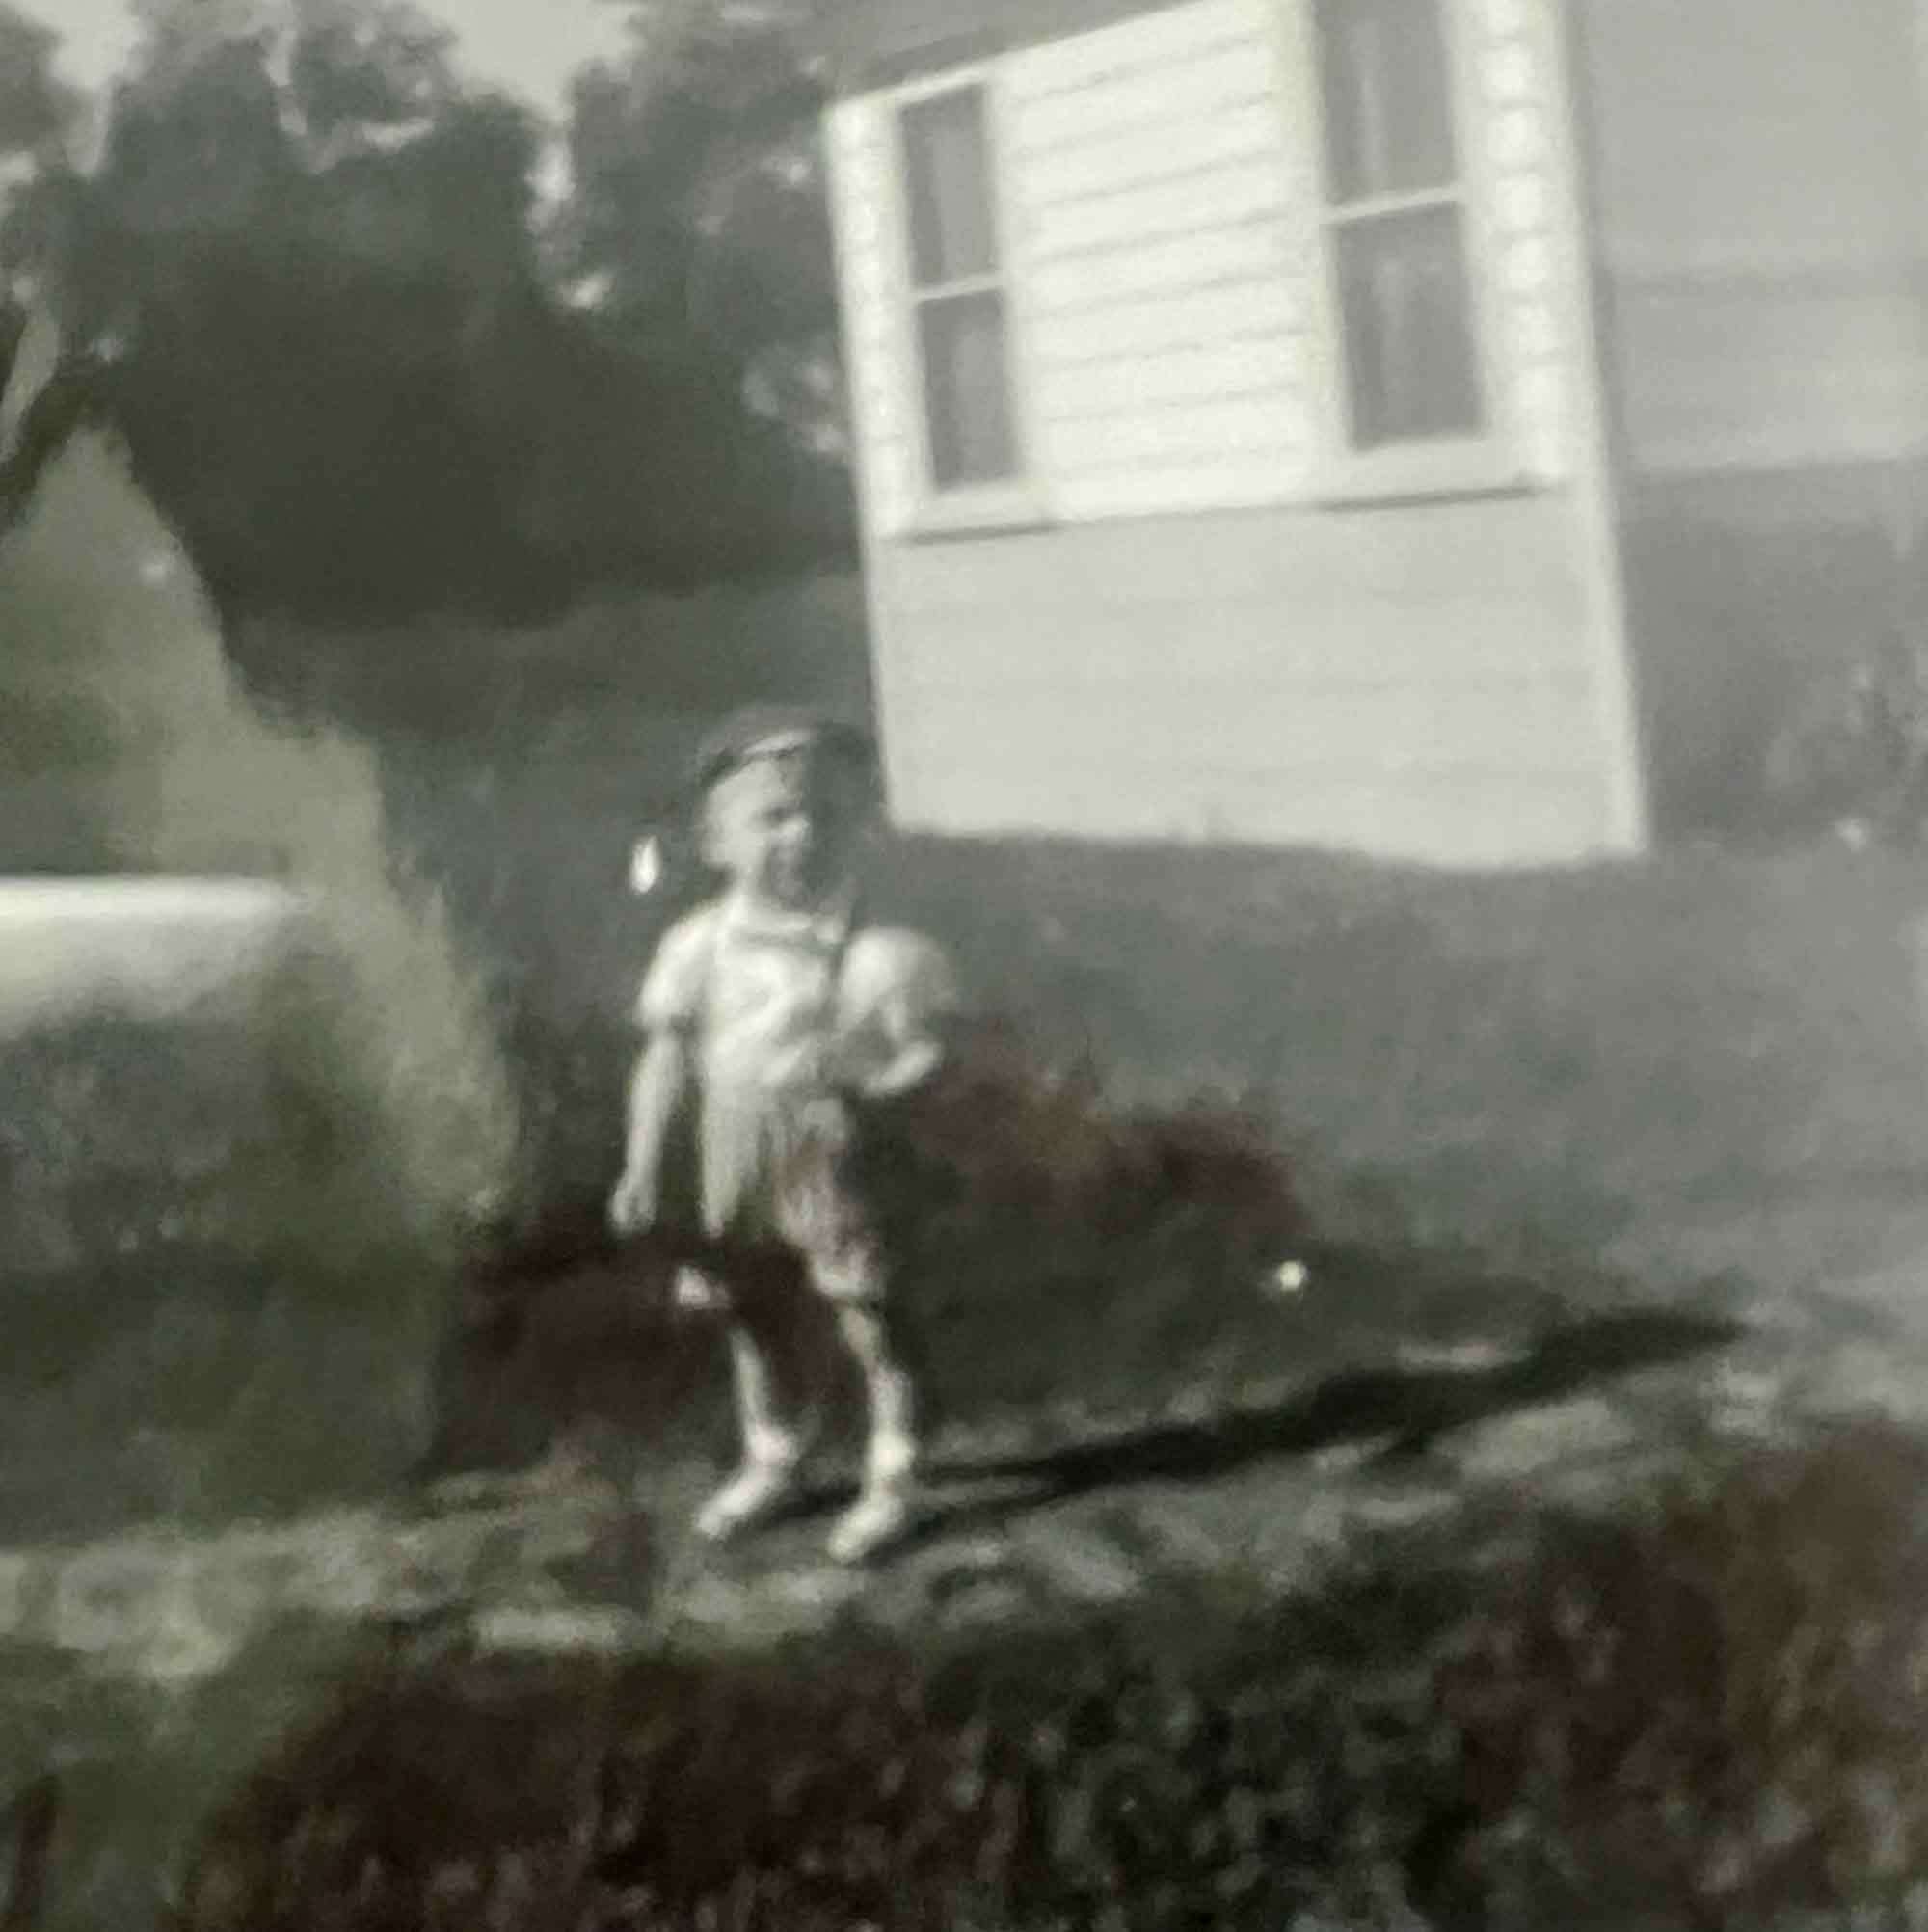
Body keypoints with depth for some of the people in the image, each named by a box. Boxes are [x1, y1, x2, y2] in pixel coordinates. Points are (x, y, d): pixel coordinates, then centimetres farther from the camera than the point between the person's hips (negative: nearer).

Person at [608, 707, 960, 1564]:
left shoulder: (876, 951, -14)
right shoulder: (700, 945, -3)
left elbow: (926, 1052, -10)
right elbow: (668, 1058, 1)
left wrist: (872, 1082, -29)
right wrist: (645, 1167, -1)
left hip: (838, 1170, -4)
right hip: (732, 1171, 4)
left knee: (873, 1320, 4)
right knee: (753, 1320, 19)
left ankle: (892, 1479, 21)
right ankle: (770, 1461, 40)